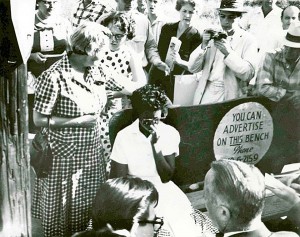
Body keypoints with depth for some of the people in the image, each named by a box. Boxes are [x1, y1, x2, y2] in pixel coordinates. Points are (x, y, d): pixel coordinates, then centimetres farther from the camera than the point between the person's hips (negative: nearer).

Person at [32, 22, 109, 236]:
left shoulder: (95, 70, 1)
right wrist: (78, 121, -20)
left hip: (92, 150, 7)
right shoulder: (54, 77, -22)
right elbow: (39, 119, -18)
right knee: (63, 206, 12)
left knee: (89, 202, 19)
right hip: (65, 154, -6)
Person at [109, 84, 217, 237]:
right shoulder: (124, 137, -9)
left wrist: (155, 144, -19)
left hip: (163, 190, 2)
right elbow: (117, 181, -5)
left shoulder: (170, 134, -5)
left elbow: (166, 178, -9)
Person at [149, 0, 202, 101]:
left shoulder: (195, 36, -7)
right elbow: (158, 51, 12)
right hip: (157, 77, 3)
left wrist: (180, 62, -24)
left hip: (176, 81, -3)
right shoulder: (167, 28, 4)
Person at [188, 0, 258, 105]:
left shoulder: (248, 40, 0)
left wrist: (228, 52, -20)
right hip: (206, 94, 3)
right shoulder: (214, 37, 10)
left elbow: (249, 74, -11)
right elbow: (192, 68, 5)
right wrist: (204, 45, -10)